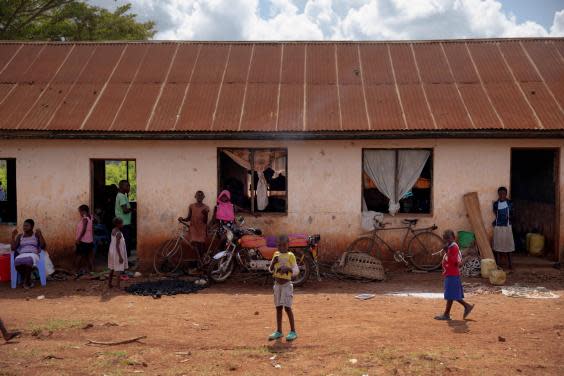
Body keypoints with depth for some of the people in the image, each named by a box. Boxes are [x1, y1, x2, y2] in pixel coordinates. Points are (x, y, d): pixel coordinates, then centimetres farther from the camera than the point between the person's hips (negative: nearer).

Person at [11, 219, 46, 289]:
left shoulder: (36, 235, 10)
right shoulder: (20, 236, 18)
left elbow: (43, 246, -2)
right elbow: (13, 248, 9)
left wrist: (40, 235, -11)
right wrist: (13, 236, 4)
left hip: (33, 255, -2)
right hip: (22, 256, 2)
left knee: (27, 261, -41)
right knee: (17, 262, -37)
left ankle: (26, 281, -19)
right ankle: (28, 281, -18)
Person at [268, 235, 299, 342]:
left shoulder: (290, 256, -7)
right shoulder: (276, 255, 8)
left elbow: (296, 271, -12)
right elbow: (270, 270, 9)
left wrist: (288, 268, -30)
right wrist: (273, 262, -10)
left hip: (286, 284, -5)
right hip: (277, 284, 5)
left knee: (287, 307, -9)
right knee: (278, 307, 8)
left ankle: (293, 331, -1)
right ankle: (279, 332, 15)